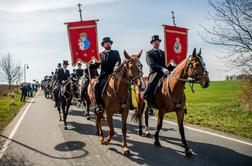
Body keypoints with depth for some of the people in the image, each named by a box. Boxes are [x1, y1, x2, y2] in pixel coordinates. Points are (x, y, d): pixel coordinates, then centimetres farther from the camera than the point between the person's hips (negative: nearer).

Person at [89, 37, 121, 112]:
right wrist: (89, 65, -11)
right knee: (97, 85, -21)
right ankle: (99, 105, -14)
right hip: (103, 75, 1)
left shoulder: (116, 52, 13)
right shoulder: (100, 54, 17)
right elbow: (96, 65, 10)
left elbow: (118, 61, -5)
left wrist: (116, 66, -28)